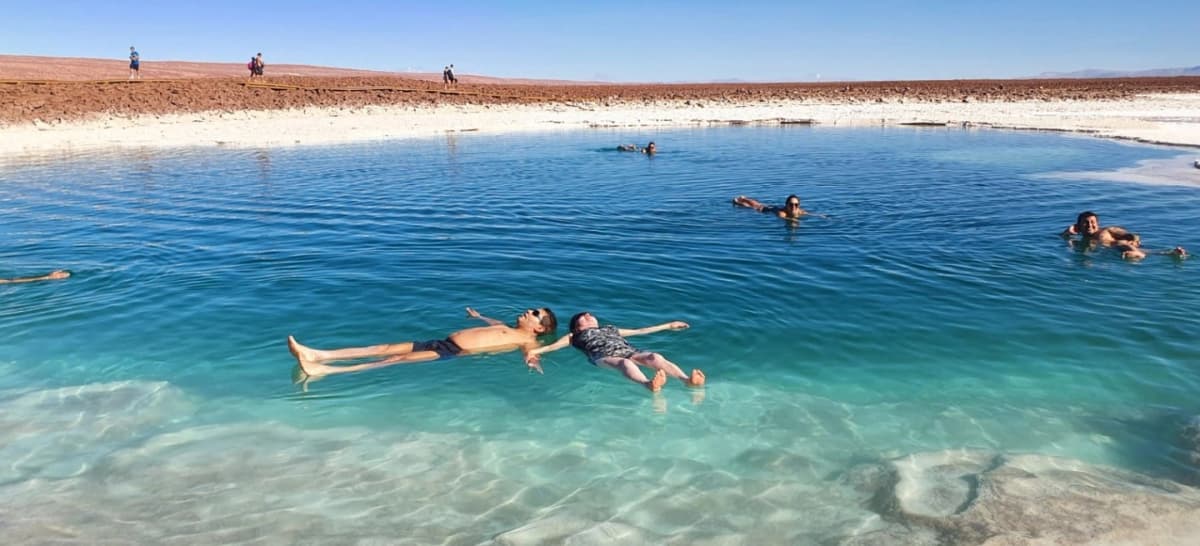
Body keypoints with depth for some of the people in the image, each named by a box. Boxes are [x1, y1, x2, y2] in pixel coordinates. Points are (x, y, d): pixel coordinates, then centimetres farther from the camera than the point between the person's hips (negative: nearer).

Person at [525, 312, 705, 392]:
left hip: (630, 352, 4)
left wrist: (668, 326, 47)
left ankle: (686, 379, -56)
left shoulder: (611, 329, 43)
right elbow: (554, 345, 19)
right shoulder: (575, 336, 33)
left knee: (655, 357, -30)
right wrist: (536, 350, -1)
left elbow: (640, 331, 46)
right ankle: (649, 384, -73)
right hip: (605, 356, -4)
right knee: (625, 363, -41)